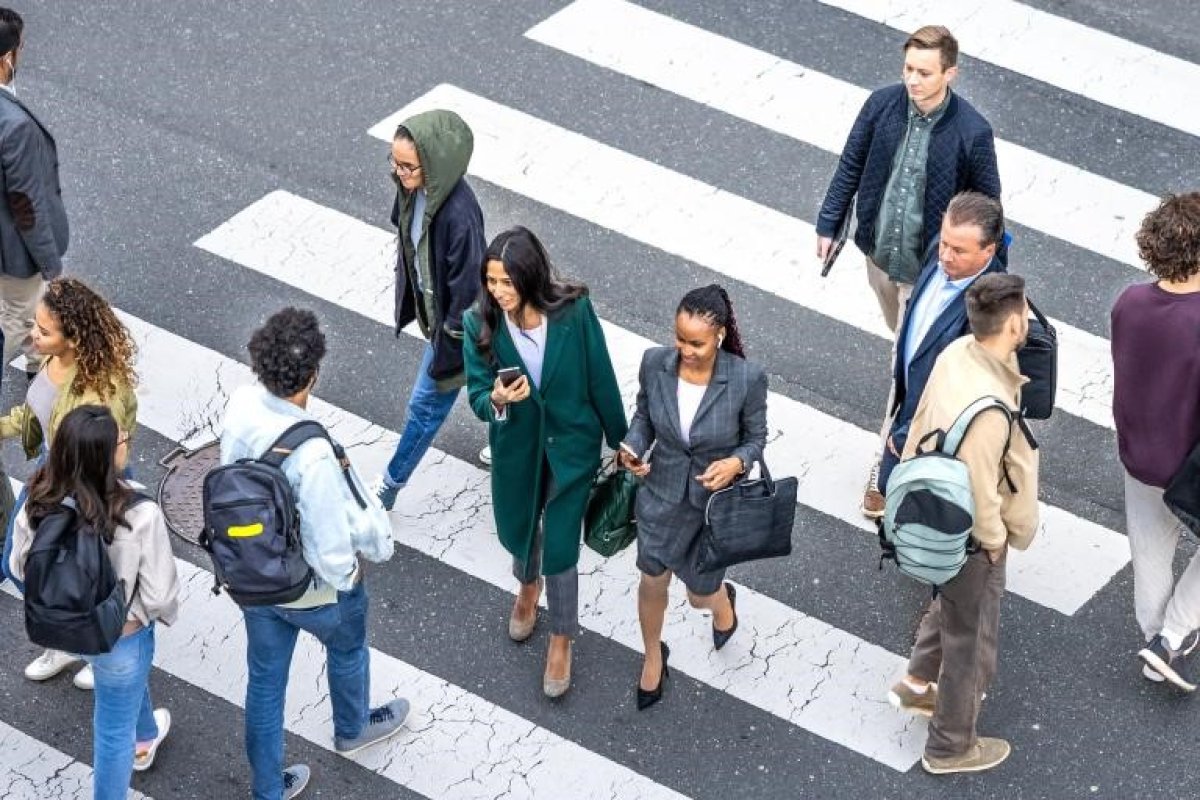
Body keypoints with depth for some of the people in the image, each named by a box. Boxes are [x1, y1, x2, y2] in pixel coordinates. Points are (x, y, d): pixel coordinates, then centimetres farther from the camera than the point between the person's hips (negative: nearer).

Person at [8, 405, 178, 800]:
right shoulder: (140, 516, -36)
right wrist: (165, 614, -1)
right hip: (118, 636, -6)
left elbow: (21, 567, -5)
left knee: (131, 680, 38)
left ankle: (145, 737, 67)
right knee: (113, 730, 19)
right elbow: (159, 595, -25)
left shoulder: (38, 505, -24)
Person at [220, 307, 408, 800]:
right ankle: (351, 729, 59)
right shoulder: (314, 457, -41)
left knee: (264, 681, 24)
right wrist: (347, 576, -10)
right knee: (346, 649, 30)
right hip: (313, 590, -4)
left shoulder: (242, 406, -22)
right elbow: (330, 549, -32)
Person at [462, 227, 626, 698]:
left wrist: (619, 442, 0)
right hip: (516, 448, 2)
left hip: (571, 446, -2)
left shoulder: (573, 311, -24)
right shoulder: (480, 324, -19)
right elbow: (477, 397, -12)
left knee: (560, 548, 4)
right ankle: (528, 584, 61)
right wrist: (497, 400, -37)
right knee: (518, 532, 24)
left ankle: (561, 638, 30)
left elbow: (601, 380, -11)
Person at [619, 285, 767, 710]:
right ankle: (653, 659, 49)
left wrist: (736, 463, -29)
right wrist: (633, 448, -20)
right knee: (653, 582, 18)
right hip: (661, 495, 2)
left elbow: (756, 438, -9)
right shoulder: (655, 363, -19)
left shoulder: (747, 378, -26)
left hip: (716, 502, -2)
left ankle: (723, 598, 57)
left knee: (700, 594, 16)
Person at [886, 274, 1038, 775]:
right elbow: (978, 493, -29)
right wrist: (995, 540, -11)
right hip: (968, 535, -8)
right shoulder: (988, 407, -40)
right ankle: (951, 746, 35)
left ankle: (918, 683, 56)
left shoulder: (957, 353, -14)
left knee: (950, 602, 34)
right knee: (970, 640, 15)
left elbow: (922, 423, 2)